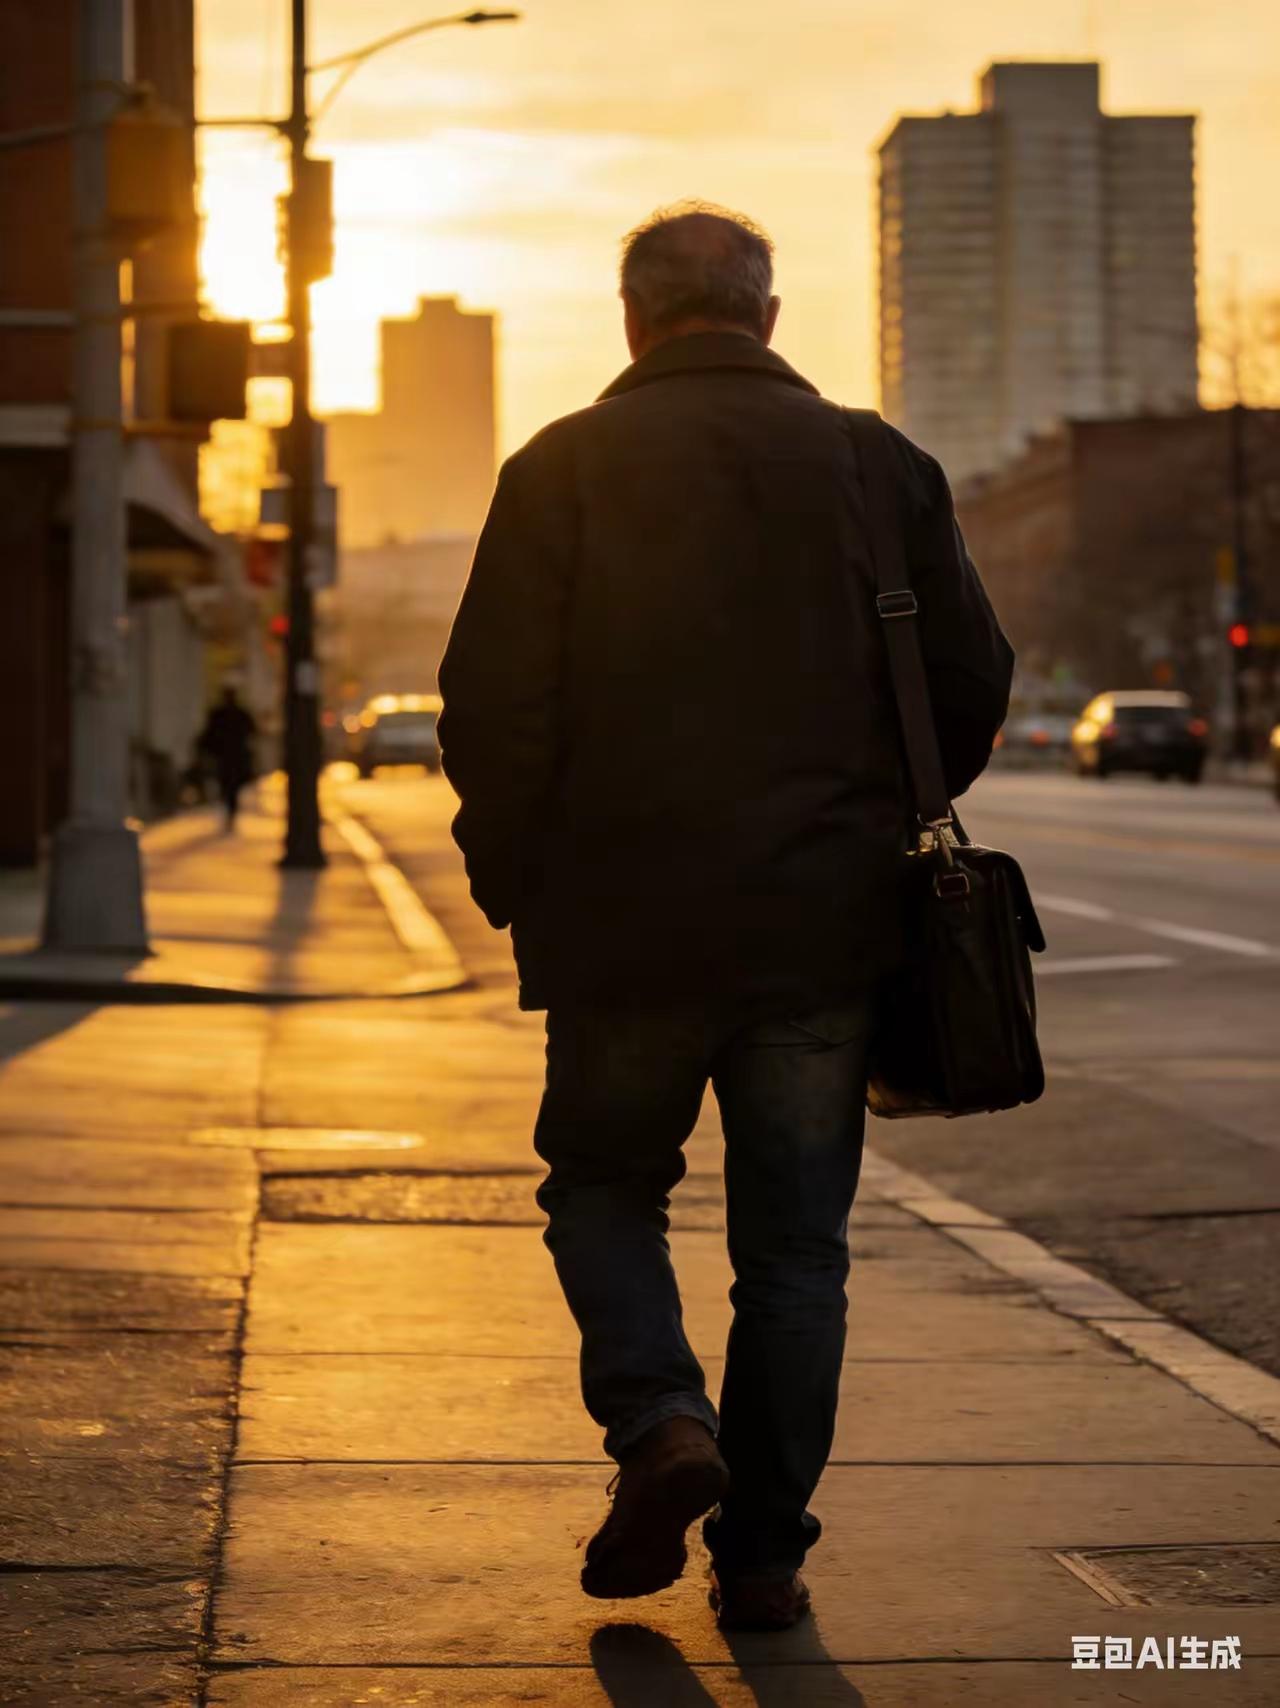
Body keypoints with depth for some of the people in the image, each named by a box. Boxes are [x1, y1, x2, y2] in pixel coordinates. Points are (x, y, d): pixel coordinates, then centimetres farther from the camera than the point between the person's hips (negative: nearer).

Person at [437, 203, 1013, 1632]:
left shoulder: (562, 468, -2)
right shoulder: (877, 467, 4)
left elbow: (492, 701, -7)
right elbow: (972, 683, 6)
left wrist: (512, 877, 6)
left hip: (626, 923, -1)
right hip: (821, 925, 2)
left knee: (606, 1188, 18)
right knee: (794, 1245, 10)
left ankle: (658, 1419, -6)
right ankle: (763, 1552, 10)